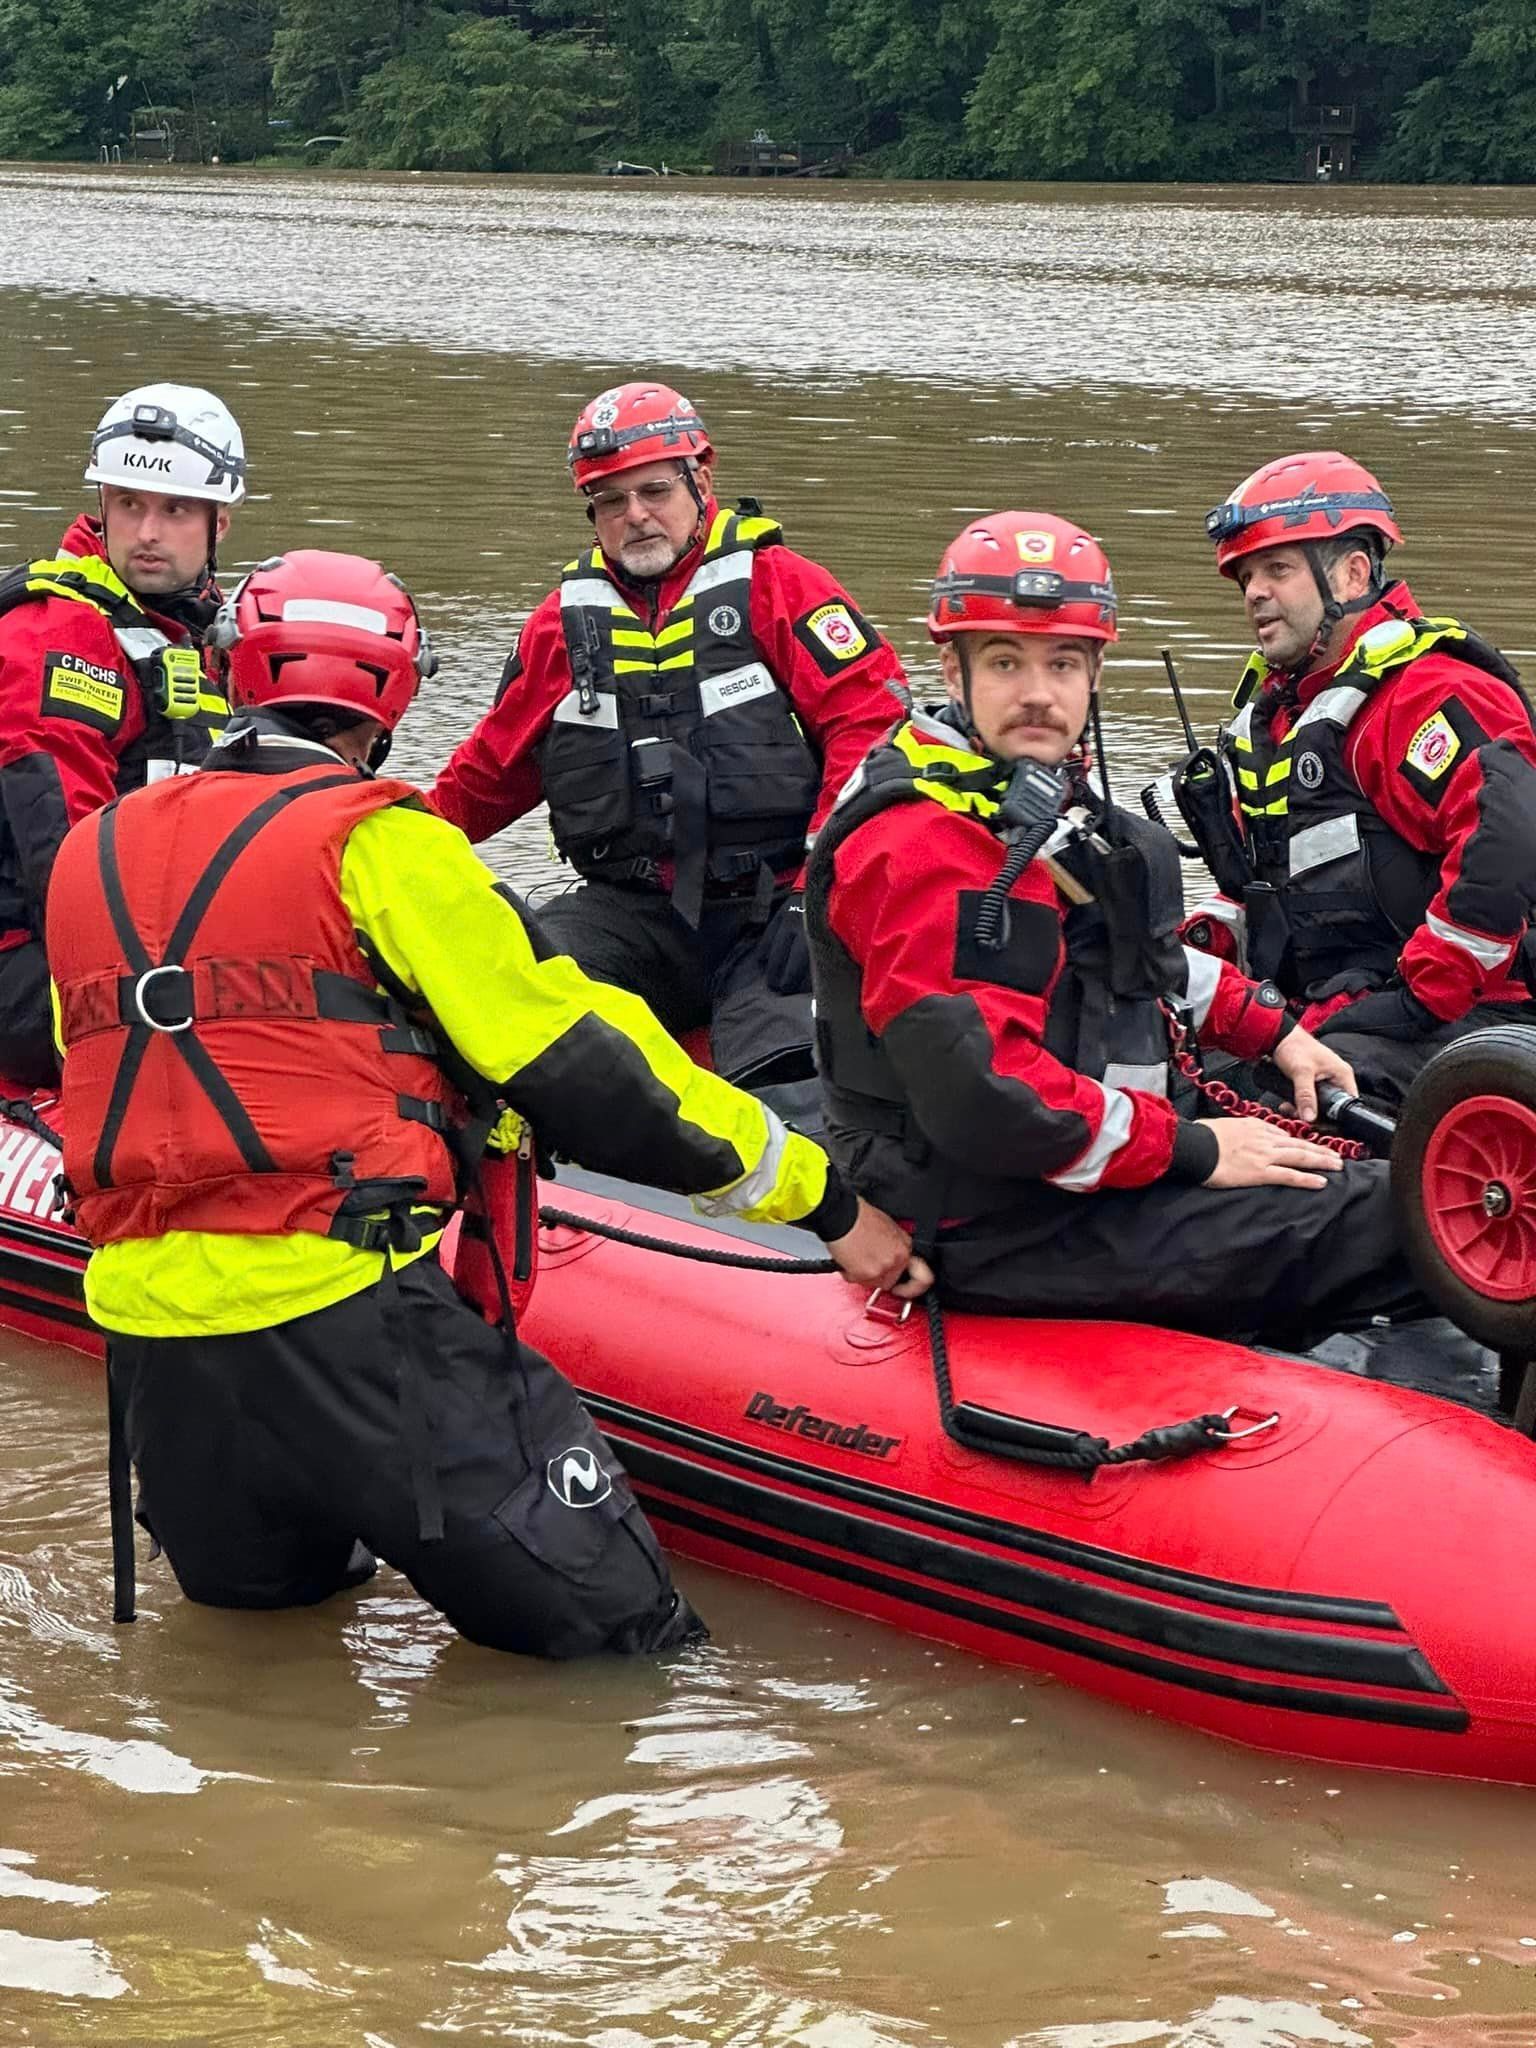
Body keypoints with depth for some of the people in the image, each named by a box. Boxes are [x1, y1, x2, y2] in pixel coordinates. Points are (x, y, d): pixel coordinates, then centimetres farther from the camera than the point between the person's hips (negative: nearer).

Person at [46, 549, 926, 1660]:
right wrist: (822, 1196, 1)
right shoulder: (376, 843, -5)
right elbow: (578, 1057, -6)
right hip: (340, 1310, -6)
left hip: (146, 1336, 7)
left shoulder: (90, 855, 13)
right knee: (620, 1627, -3)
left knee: (262, 1604, 31)